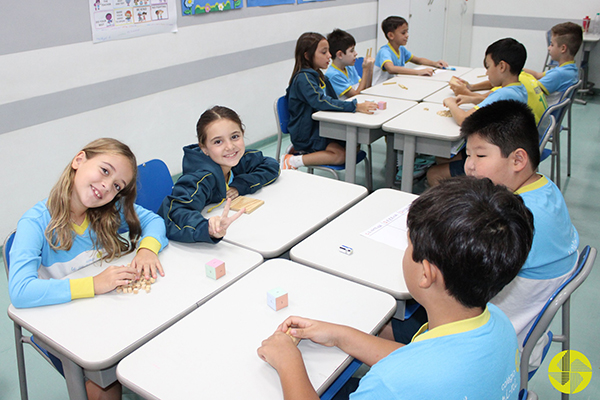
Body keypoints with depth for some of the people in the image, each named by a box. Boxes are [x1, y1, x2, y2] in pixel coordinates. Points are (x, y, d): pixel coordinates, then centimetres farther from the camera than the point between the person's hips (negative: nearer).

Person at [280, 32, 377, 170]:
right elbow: (322, 102, -32)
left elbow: (333, 100, 13)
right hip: (305, 134, -10)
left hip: (321, 128, 10)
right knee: (341, 155, -22)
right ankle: (293, 161, -12)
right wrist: (356, 106, -38)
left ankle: (300, 150, 7)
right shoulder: (303, 78, -19)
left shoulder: (320, 76, 12)